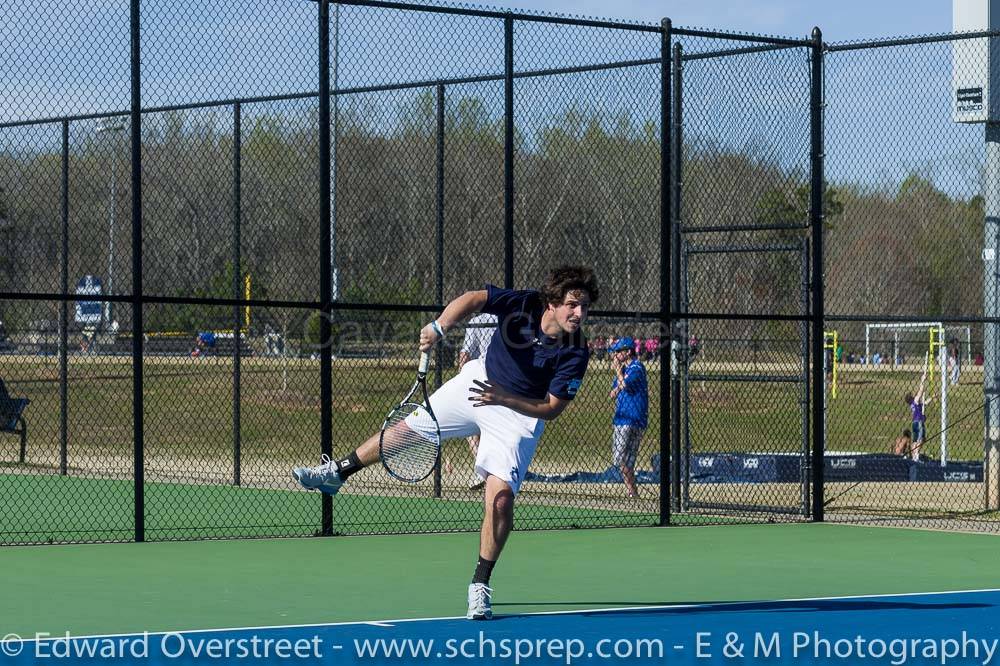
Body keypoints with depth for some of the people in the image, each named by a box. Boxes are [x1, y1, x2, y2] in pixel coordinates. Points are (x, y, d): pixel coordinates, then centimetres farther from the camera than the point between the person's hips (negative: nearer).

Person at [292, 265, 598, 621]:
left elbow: (552, 408, -23)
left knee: (500, 498, -17)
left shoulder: (576, 353, -29)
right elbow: (474, 299, -21)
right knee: (410, 429, 16)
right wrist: (439, 327, -39)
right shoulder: (524, 303, -27)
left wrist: (503, 399, -36)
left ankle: (481, 585, 1)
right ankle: (337, 472, 41)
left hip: (518, 412, -3)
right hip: (479, 380, 3)